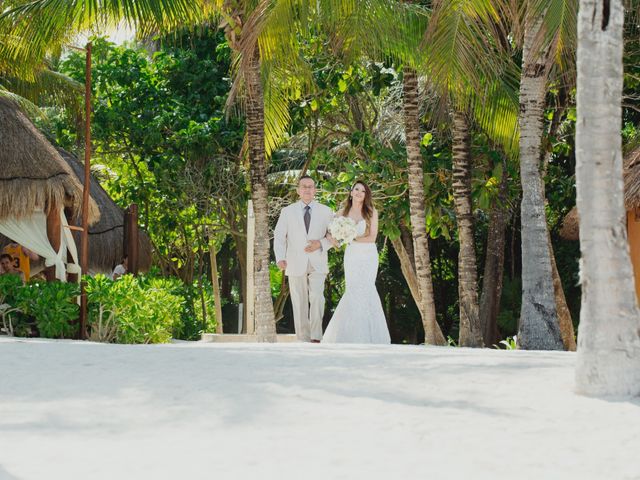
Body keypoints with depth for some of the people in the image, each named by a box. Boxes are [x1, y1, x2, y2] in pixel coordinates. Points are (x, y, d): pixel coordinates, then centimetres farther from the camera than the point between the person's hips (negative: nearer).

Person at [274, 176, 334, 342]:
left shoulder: (326, 211, 8)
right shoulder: (287, 211, 7)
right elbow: (279, 236, 3)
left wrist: (320, 244, -10)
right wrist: (280, 258, -13)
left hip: (317, 264, -1)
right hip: (296, 264, 1)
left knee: (316, 297, -19)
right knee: (299, 303, 1)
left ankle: (316, 337, -15)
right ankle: (303, 340, 8)